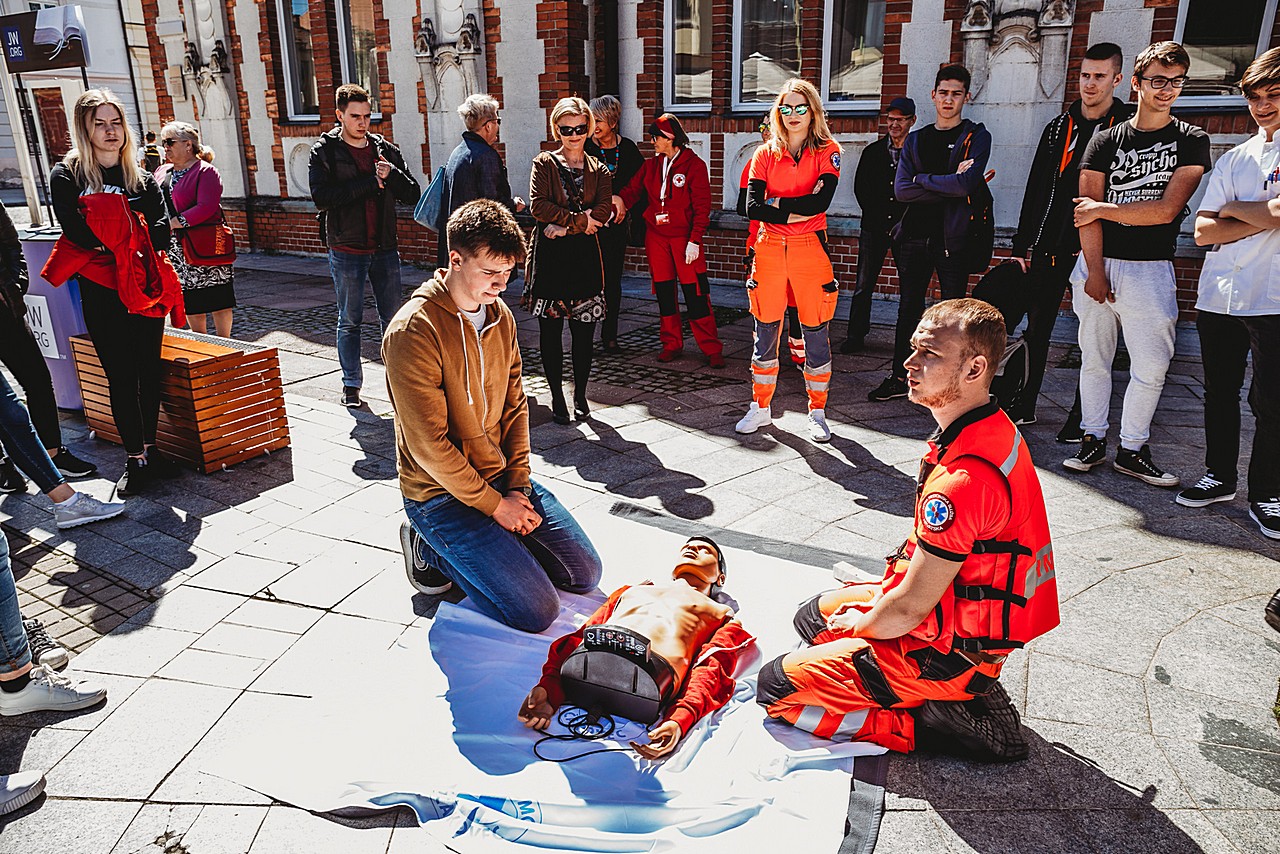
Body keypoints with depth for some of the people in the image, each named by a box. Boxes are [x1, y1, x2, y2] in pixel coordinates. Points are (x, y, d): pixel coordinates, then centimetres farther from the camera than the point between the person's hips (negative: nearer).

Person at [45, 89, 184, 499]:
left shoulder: (142, 178, 12)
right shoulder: (66, 176, 1)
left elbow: (160, 231, 1)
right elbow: (78, 232, -13)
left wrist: (126, 243, -15)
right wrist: (129, 241, -11)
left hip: (146, 287, 3)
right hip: (102, 291, -3)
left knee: (149, 370, 6)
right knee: (121, 376, -2)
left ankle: (148, 449, 19)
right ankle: (135, 459, 6)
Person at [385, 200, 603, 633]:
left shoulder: (501, 316, 3)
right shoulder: (413, 331, -22)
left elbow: (514, 407, 8)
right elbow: (429, 444, -22)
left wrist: (517, 486, -3)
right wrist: (495, 505, -16)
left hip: (500, 479, 7)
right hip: (442, 494, -7)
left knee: (585, 574, 7)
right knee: (537, 610, -14)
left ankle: (491, 543, 19)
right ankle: (432, 548, 5)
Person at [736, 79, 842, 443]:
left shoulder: (828, 151, 2)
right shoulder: (766, 154, 7)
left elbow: (822, 201, -15)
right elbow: (752, 207, -6)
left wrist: (777, 202, -10)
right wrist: (799, 209, -12)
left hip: (810, 248, -2)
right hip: (770, 248, 2)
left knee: (815, 333, 3)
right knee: (765, 332, 7)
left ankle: (817, 412, 16)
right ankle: (760, 408, 21)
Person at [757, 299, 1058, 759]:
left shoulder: (964, 477, -34)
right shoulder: (993, 430, -1)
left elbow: (909, 609, -25)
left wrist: (858, 624, -5)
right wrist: (886, 591, 8)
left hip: (949, 651, -10)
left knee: (777, 687, -6)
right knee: (813, 615, 25)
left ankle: (930, 722, -3)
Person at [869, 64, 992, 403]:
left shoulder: (977, 136, 2)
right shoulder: (916, 139, 13)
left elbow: (966, 184, -16)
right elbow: (901, 189, -3)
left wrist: (922, 178, -6)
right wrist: (950, 185, -10)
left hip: (954, 238, -4)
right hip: (915, 235, 4)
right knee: (909, 309, 10)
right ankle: (900, 378, 19)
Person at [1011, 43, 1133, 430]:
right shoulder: (1059, 128, 12)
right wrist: (1023, 246, 8)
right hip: (1048, 248, 4)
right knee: (1036, 329, 8)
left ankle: (1082, 418, 12)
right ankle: (1025, 405, 20)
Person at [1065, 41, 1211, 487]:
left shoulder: (1191, 141, 5)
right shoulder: (1106, 140, 7)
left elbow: (1166, 210, -8)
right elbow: (1086, 208, -2)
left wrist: (1103, 209, -5)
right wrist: (1094, 270, -10)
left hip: (1150, 269, -1)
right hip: (1098, 264, 1)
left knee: (1152, 367, -2)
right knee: (1094, 359, 5)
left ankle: (1131, 449, 10)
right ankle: (1093, 439, 16)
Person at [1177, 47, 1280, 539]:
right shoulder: (1235, 158, 14)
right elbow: (1203, 231, 6)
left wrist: (1233, 208, -2)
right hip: (1218, 296, 5)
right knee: (1219, 392, 12)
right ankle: (1219, 477, 26)